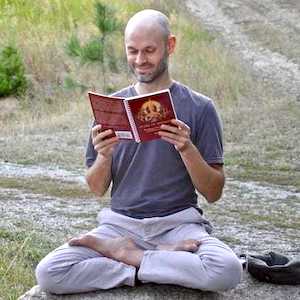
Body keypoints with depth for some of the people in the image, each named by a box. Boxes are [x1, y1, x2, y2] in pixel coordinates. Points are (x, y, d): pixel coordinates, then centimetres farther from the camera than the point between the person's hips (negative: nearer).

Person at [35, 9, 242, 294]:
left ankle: (121, 253, -11)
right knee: (48, 273, -23)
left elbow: (213, 193, -1)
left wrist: (187, 149, -17)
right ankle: (167, 255, -11)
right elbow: (97, 189, 9)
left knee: (227, 271, -34)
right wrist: (103, 156, -12)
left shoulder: (199, 108, 1)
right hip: (121, 221, 2)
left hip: (178, 223, -1)